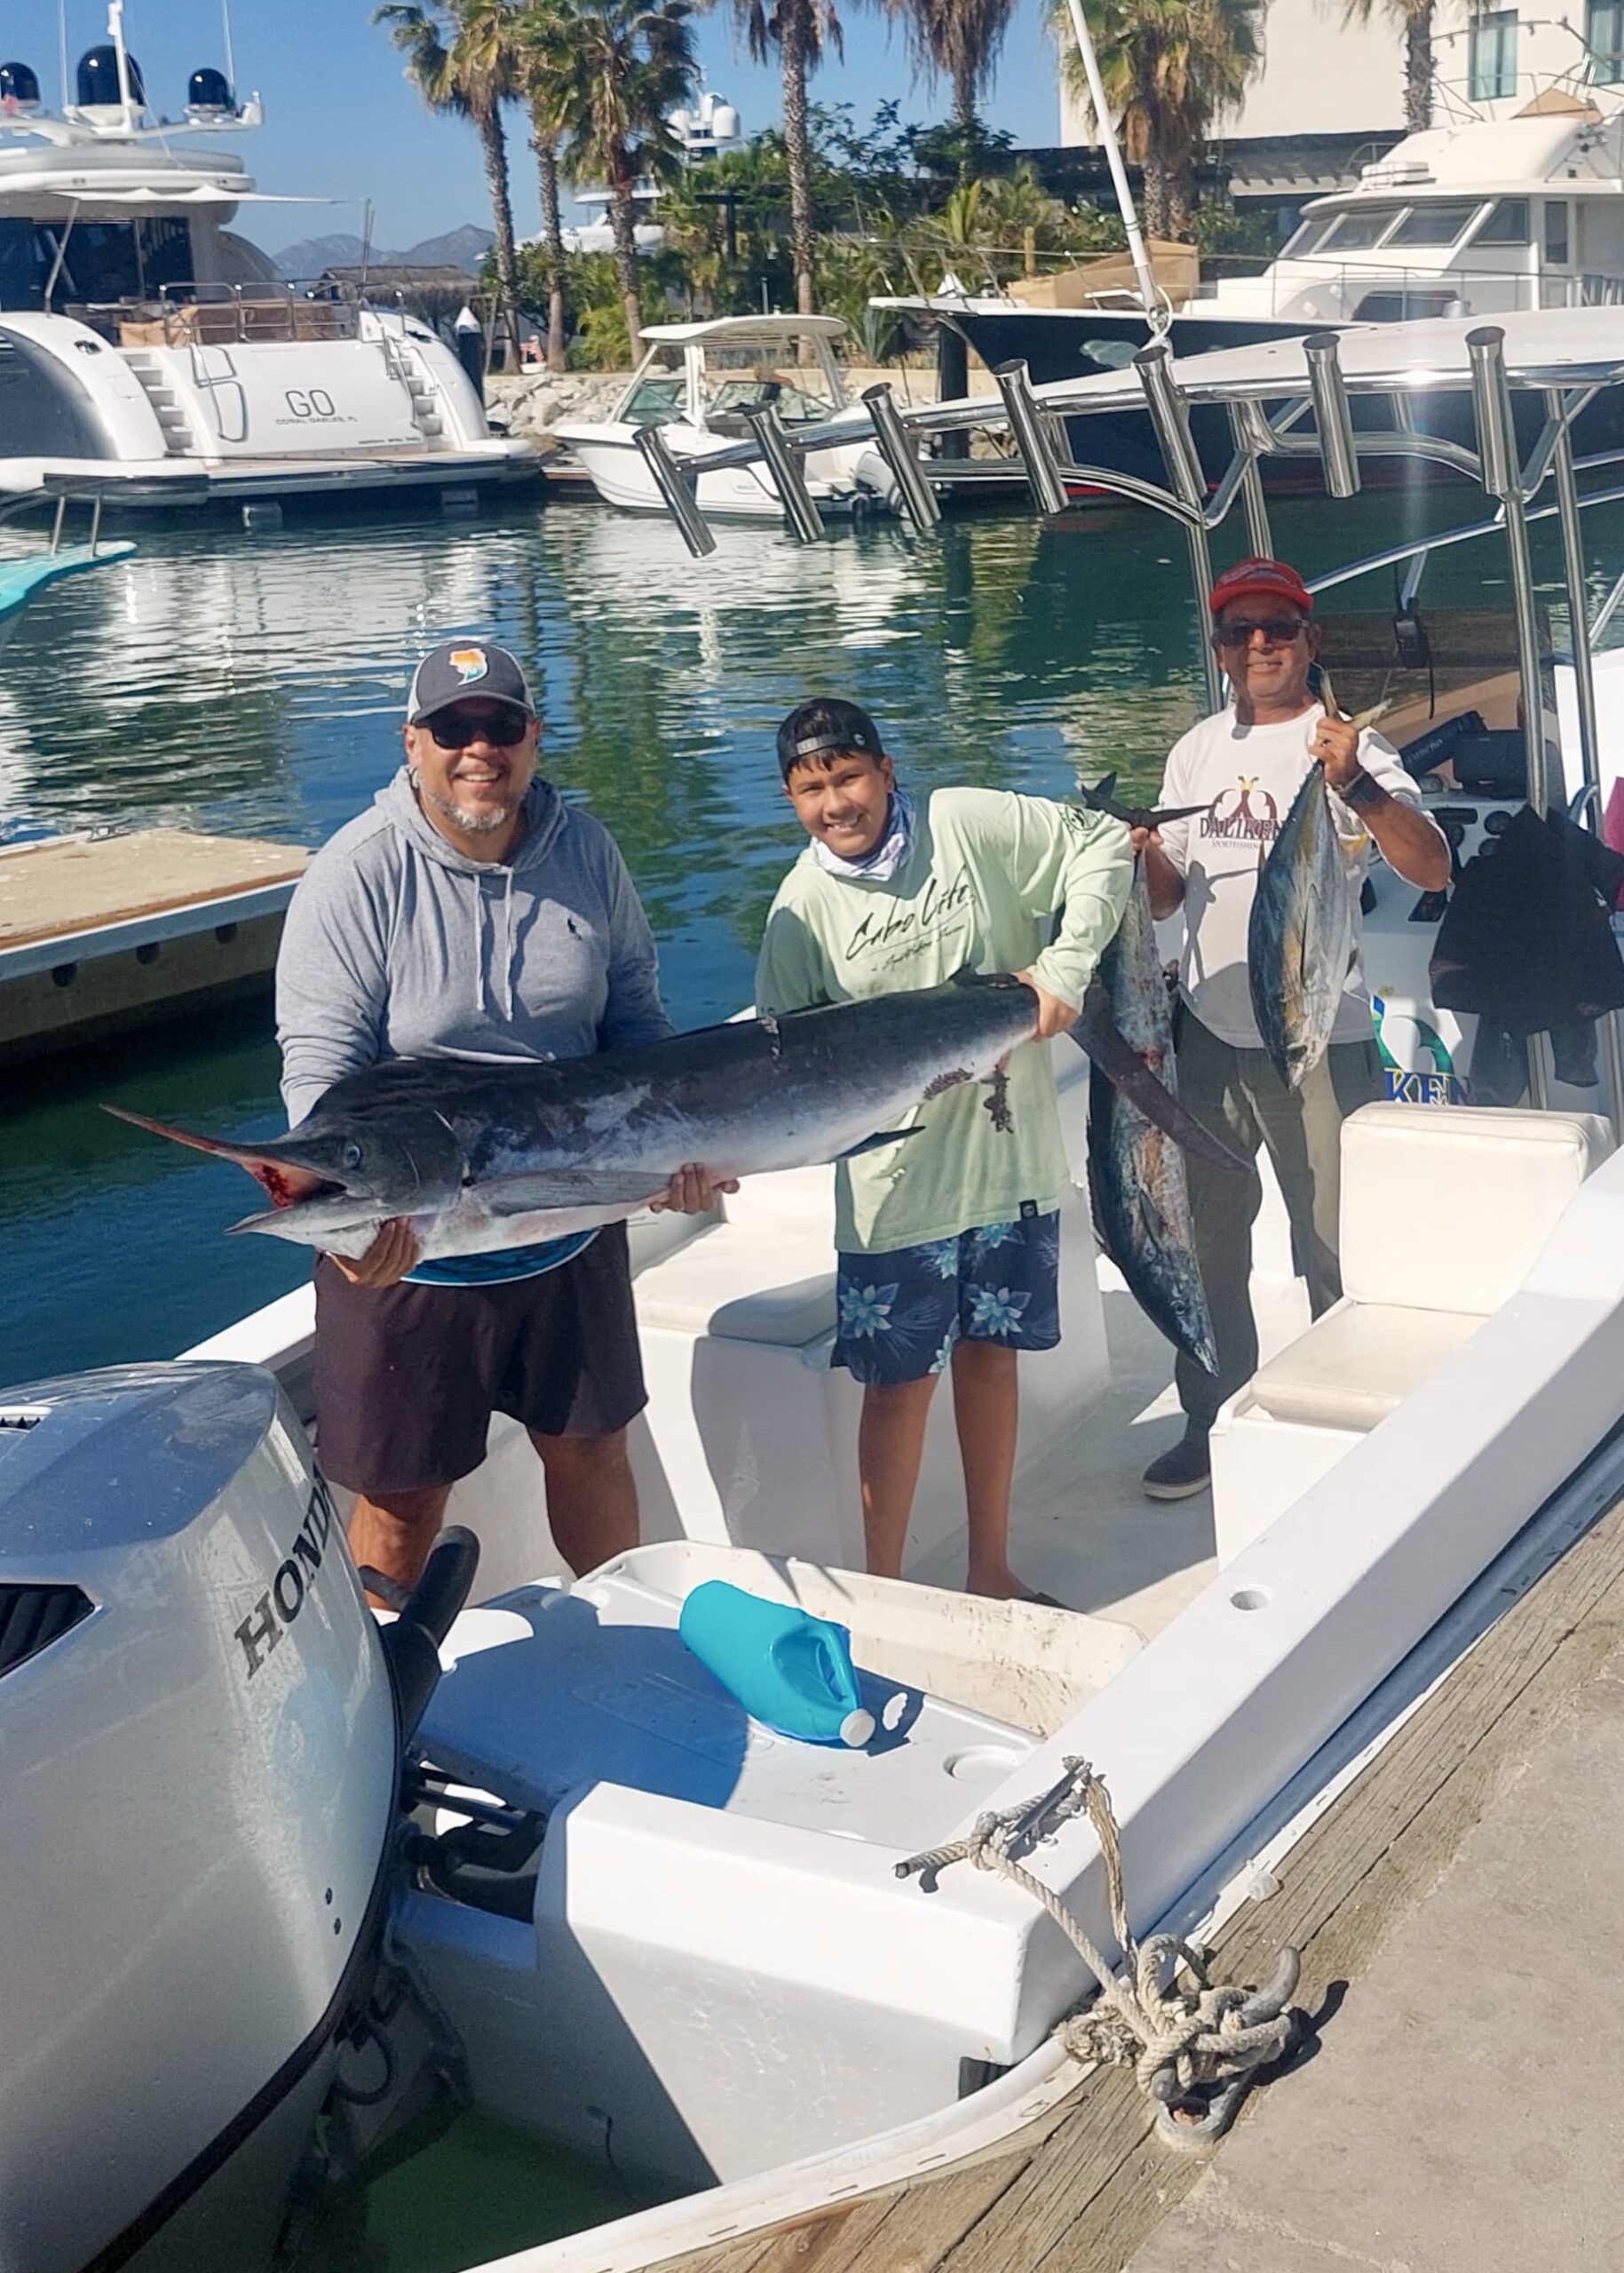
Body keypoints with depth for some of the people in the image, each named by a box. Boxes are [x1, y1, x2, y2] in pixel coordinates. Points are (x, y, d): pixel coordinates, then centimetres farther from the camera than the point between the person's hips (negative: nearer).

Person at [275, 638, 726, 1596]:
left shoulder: (587, 851, -2)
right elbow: (318, 1066, -18)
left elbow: (635, 1016, 8)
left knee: (593, 1448, 20)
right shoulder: (358, 874, -15)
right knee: (402, 1493, 9)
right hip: (407, 1243, -4)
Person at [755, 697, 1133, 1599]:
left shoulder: (968, 823, -7)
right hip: (896, 1181, -2)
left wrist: (1067, 965, -10)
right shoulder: (804, 906, -7)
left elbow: (1102, 845, 1)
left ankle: (990, 1573, 30)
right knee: (899, 1383, 3)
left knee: (990, 1354, 15)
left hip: (1011, 1152, 2)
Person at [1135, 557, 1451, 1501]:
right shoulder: (1198, 751, 12)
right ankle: (1214, 1423, 29)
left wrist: (1357, 785, -32)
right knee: (1209, 1242, 15)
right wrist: (1136, 851, -4)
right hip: (1208, 1032, 6)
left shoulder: (1347, 745, -6)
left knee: (1335, 1246, 1)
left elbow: (1433, 869, -18)